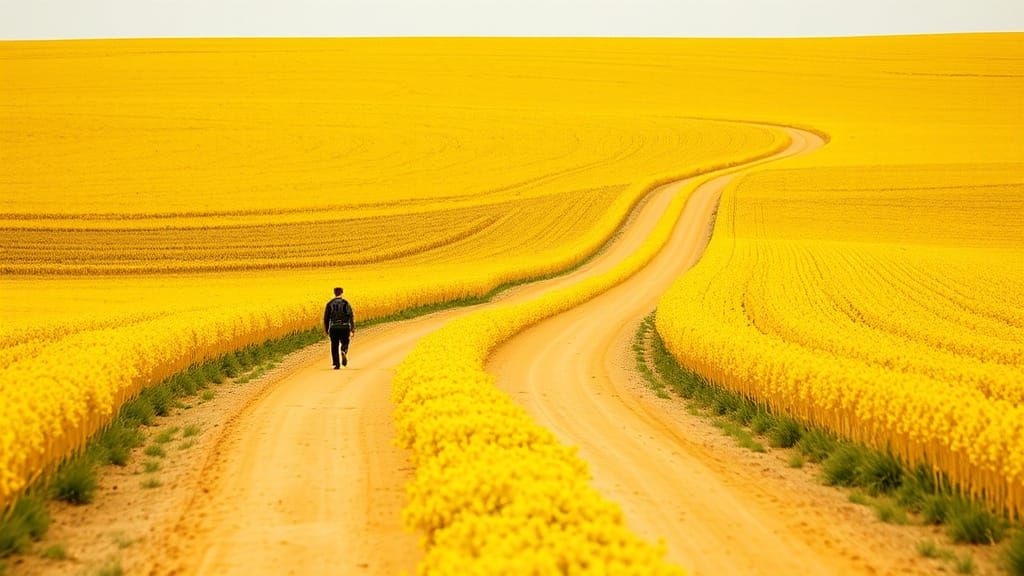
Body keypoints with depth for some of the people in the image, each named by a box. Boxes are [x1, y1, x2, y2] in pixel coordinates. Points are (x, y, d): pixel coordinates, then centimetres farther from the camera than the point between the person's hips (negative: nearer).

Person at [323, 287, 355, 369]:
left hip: (334, 328, 0)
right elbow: (351, 316, -7)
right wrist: (353, 329, -7)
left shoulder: (330, 304, 4)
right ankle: (344, 352, -20)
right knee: (345, 344, 15)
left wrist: (326, 329, 18)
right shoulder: (346, 303, 1)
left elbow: (326, 317, 7)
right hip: (344, 327, 0)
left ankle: (337, 364, 3)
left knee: (334, 346, 9)